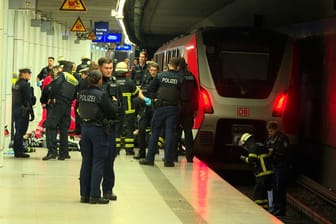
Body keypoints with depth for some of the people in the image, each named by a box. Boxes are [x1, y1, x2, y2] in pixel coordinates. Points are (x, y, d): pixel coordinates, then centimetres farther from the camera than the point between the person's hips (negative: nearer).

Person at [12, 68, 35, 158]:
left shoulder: (16, 84, 12)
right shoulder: (25, 85, -14)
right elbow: (28, 100, -16)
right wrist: (31, 113, -13)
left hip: (15, 109, 8)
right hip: (23, 111, -8)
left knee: (18, 131, 15)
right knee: (21, 131, -4)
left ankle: (17, 151, 22)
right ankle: (19, 151, -1)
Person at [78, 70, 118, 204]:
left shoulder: (82, 94, 1)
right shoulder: (101, 95, -16)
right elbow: (112, 111, -14)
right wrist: (114, 103, 3)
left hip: (85, 127, 6)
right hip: (98, 129, -6)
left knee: (86, 162, 12)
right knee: (98, 163, 0)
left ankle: (84, 194, 16)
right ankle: (94, 195, -1)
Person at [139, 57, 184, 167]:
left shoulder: (160, 76, 1)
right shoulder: (180, 78, -4)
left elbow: (150, 89, 1)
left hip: (160, 107, 1)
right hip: (173, 108, -1)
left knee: (155, 132, 8)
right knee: (170, 133, 3)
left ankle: (150, 158, 9)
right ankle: (168, 160, 2)